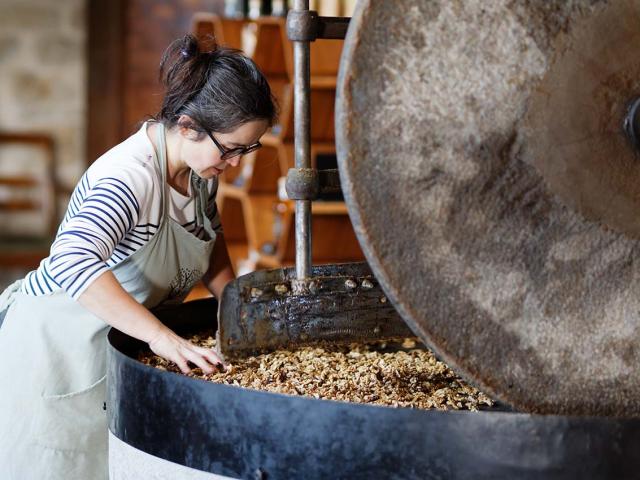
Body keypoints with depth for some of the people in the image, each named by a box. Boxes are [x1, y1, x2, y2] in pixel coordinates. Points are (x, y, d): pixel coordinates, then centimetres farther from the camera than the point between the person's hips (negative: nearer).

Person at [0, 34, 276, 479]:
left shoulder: (200, 165, -2)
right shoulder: (132, 176, -30)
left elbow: (209, 235, 18)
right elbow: (74, 262, -46)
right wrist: (162, 336, -48)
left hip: (115, 348, 8)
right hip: (55, 346, -8)